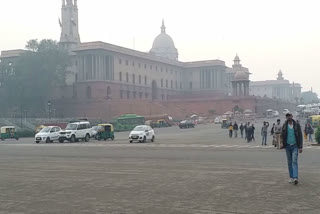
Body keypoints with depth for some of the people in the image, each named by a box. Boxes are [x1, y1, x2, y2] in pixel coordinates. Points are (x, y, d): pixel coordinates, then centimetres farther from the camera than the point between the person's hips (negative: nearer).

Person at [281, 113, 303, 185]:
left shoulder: (297, 125, -1)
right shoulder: (284, 126, 4)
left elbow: (300, 136, 0)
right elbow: (282, 135, 8)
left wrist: (300, 147, -4)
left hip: (295, 146, -3)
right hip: (288, 146, 3)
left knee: (294, 162, -13)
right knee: (289, 163, 8)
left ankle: (295, 178, -20)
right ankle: (291, 177, 17)